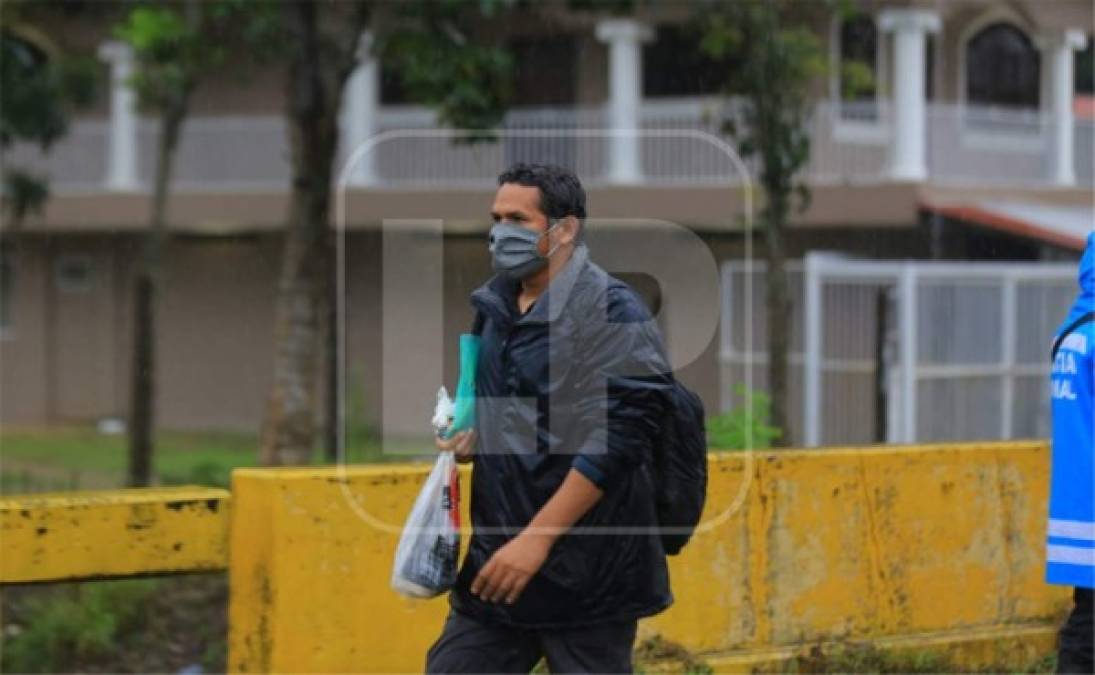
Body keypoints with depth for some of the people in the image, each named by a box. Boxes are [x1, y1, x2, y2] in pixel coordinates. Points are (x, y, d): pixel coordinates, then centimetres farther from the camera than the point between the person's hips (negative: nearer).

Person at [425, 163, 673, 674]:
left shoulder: (610, 311, -12)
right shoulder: (496, 304, 11)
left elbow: (618, 438, -19)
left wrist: (536, 538, -21)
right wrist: (469, 438, 4)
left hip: (585, 571, -7)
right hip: (498, 556, 7)